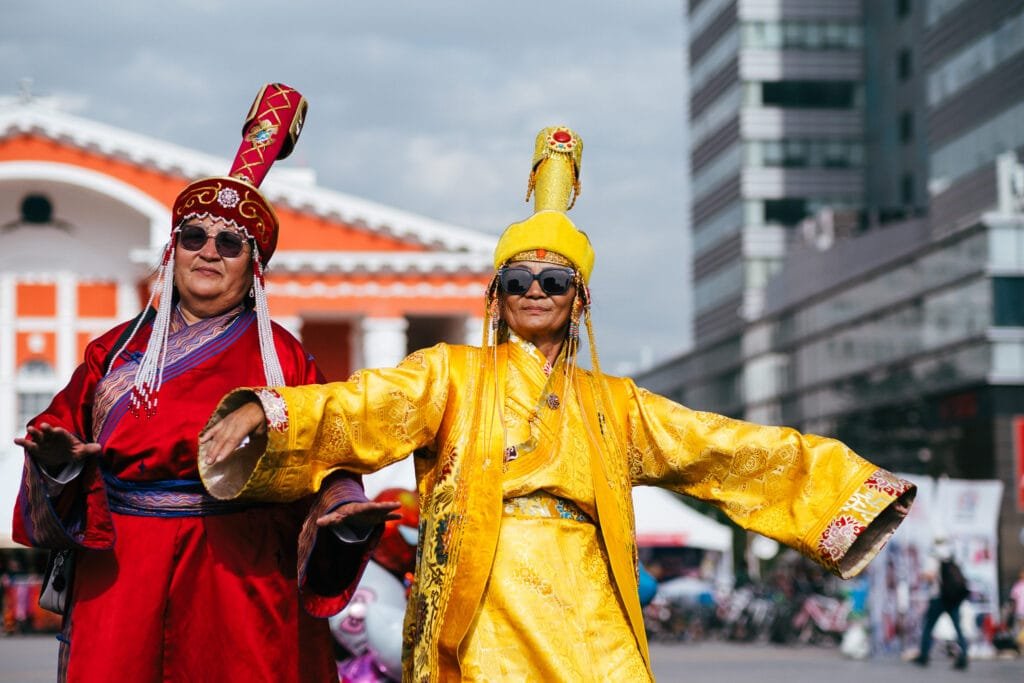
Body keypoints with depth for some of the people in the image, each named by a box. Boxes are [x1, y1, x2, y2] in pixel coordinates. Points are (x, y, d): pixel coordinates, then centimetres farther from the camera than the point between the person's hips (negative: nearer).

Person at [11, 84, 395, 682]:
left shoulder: (284, 358, 5)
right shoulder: (118, 351, 11)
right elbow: (60, 441, 9)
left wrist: (346, 514, -20)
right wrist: (59, 463, -14)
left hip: (245, 576, -1)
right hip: (122, 576, 2)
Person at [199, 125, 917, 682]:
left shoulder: (614, 404, 23)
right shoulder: (452, 375, 13)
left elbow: (724, 448, 23)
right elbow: (362, 409, -4)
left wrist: (842, 477, 18)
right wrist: (265, 414, -23)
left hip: (589, 621, 3)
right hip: (487, 621, -2)